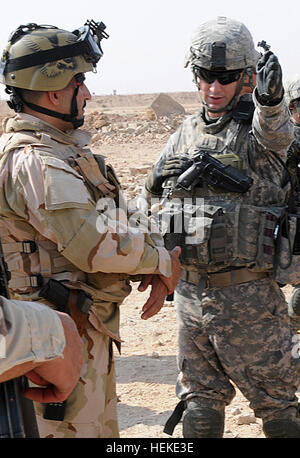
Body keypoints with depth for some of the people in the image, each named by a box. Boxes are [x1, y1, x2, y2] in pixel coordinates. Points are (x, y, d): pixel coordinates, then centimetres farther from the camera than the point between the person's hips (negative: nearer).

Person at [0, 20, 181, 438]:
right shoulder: (35, 162, -22)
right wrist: (161, 260, -12)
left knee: (100, 427, 21)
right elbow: (96, 244, -27)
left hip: (89, 327, 10)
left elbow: (114, 224, 14)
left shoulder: (61, 148, 12)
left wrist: (153, 263, -2)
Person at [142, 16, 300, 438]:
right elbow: (153, 193, 21)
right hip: (190, 289, 6)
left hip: (247, 295, -5)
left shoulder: (258, 129, -9)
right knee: (200, 400, 18)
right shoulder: (187, 132, 8)